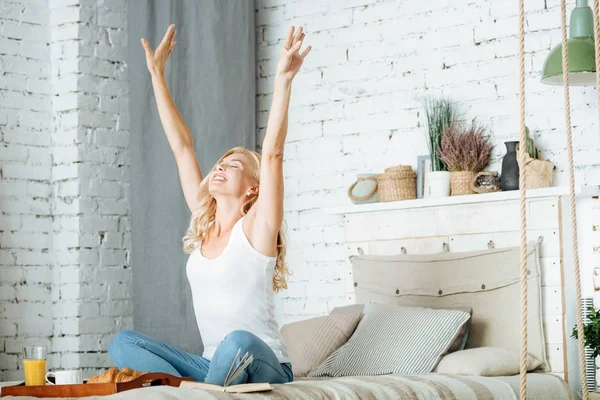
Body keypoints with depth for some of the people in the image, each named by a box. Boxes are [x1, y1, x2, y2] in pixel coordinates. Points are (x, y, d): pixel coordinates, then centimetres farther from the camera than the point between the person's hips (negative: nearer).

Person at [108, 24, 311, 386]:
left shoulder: (256, 228, -5)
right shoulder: (203, 226, 11)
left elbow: (272, 153, -18)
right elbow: (182, 145, 13)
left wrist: (283, 79, -27)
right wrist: (157, 74, 16)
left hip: (264, 369, -7)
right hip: (215, 366, 7)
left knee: (238, 342, -40)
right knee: (123, 343, -10)